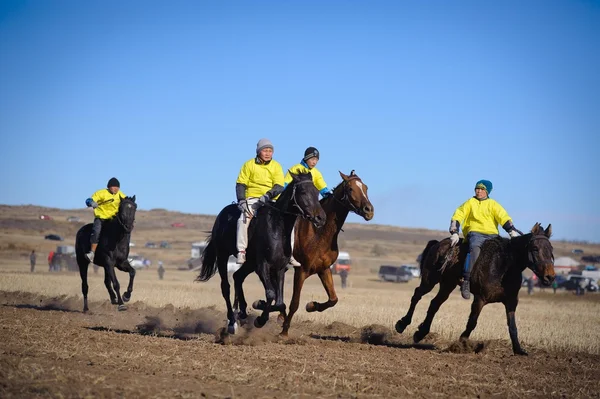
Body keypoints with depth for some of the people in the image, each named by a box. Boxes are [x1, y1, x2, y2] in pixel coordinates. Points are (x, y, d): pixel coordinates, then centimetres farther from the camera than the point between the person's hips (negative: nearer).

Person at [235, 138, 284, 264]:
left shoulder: (276, 166, 6)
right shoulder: (249, 164, 4)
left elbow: (279, 186, -3)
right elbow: (240, 184, 2)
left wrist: (268, 195, -21)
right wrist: (241, 200, -13)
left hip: (272, 200, 2)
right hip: (252, 199, -1)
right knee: (244, 219, -28)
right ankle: (241, 251, -24)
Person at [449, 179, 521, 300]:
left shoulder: (493, 204, 20)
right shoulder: (470, 203, 16)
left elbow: (504, 218, 8)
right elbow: (457, 216, 10)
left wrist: (512, 231, -10)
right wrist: (454, 233, -5)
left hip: (492, 234, 3)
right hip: (475, 233, -3)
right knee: (475, 247, -36)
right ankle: (466, 281, -42)